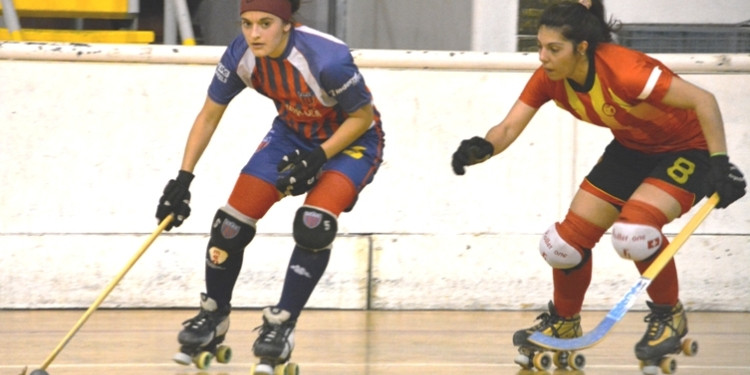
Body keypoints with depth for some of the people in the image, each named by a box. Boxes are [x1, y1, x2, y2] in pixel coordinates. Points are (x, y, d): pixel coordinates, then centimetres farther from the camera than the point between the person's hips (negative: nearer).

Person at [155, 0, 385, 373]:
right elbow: (209, 115, -5)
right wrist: (183, 178, -8)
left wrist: (317, 158, -26)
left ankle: (281, 325, -11)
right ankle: (212, 318, 19)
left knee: (313, 225, -27)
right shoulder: (242, 55, -20)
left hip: (351, 139, -5)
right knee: (233, 221, -4)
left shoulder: (327, 59, -36)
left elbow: (363, 117, -19)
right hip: (293, 134, 5)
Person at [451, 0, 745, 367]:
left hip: (686, 151, -7)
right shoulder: (548, 79, -15)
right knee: (566, 240, 1)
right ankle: (563, 322, 30)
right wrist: (482, 148, -40)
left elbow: (704, 100, -33)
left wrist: (719, 163, -39)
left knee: (634, 231, -31)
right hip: (631, 150, 7)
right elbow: (509, 128, -18)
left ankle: (669, 315, -4)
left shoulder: (623, 71, -35)